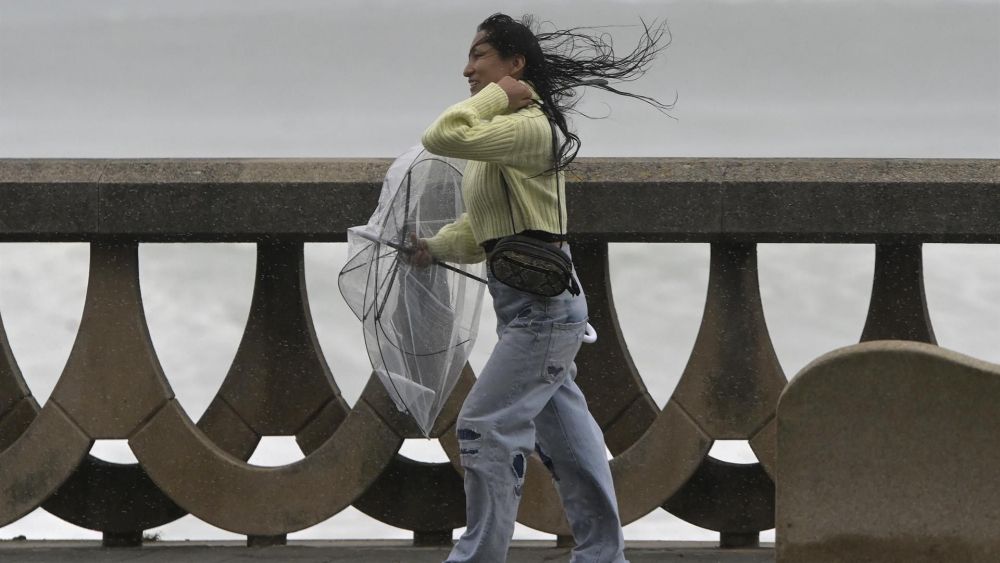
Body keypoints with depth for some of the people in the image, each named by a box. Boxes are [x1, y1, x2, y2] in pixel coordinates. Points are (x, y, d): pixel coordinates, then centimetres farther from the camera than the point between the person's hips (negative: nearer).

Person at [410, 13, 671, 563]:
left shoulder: (530, 128, -16)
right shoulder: (496, 137, 15)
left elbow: (442, 137, -28)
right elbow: (478, 231, 19)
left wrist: (496, 96, -16)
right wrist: (436, 247, 3)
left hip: (542, 300, -10)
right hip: (532, 304, 10)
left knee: (486, 426, -10)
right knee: (564, 432, 14)